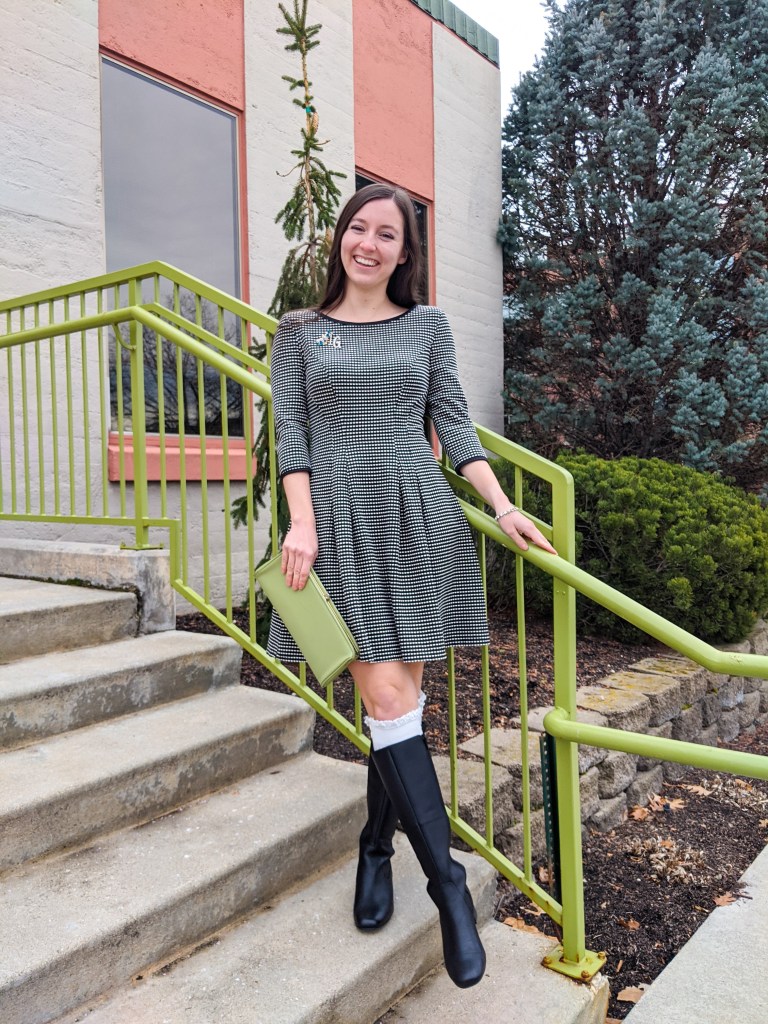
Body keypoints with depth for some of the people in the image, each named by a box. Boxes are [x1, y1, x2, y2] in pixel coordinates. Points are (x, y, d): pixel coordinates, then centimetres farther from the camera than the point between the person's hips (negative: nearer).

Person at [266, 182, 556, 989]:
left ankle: (376, 848, 25)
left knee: (401, 695, 4)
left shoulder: (428, 325, 13)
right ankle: (449, 885, 0)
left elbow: (454, 423, 8)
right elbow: (290, 432, 4)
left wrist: (502, 506, -2)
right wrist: (302, 522, -10)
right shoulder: (299, 331, 11)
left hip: (420, 522, 2)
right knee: (386, 697, -9)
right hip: (342, 522, -1)